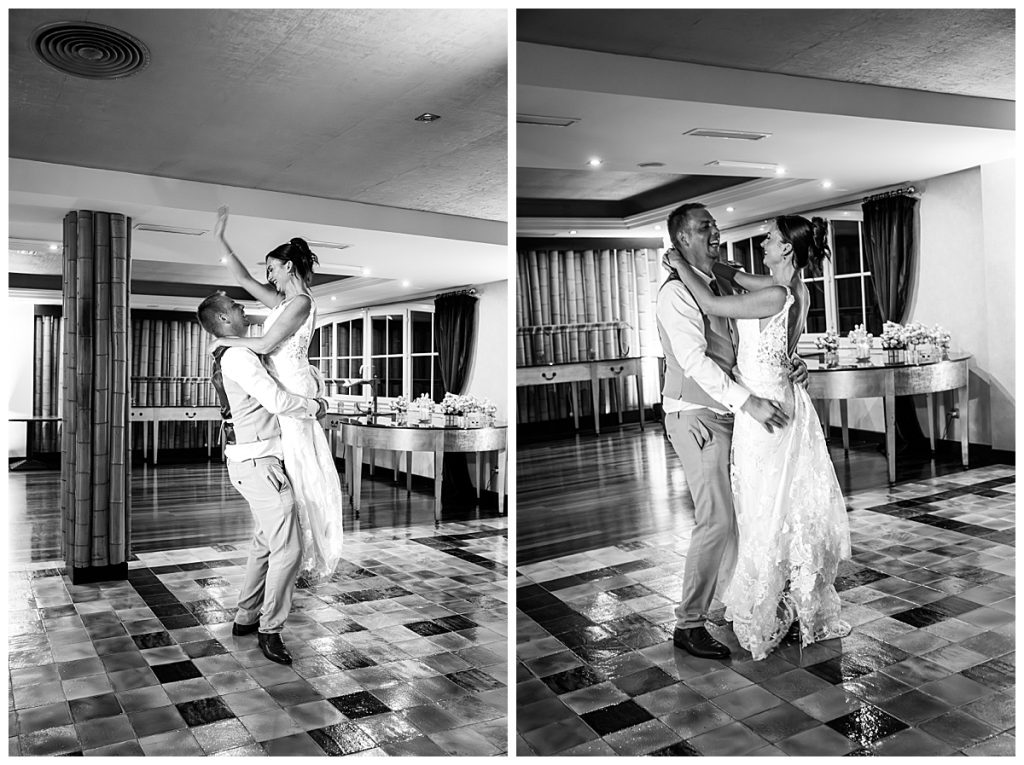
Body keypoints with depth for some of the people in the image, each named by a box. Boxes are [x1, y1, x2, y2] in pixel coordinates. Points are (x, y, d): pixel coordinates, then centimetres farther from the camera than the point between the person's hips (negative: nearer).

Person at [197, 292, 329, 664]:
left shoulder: (230, 356, 16)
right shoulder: (238, 356, -17)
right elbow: (277, 400, -24)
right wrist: (316, 407, -8)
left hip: (252, 461, 11)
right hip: (258, 462, -11)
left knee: (265, 543, 20)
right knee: (286, 548, -8)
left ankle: (246, 618, 30)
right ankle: (270, 630, 2)